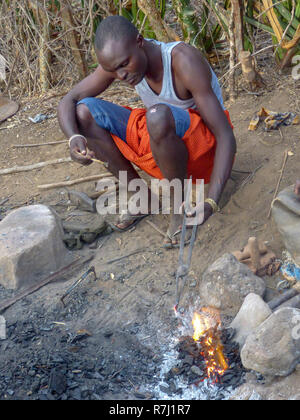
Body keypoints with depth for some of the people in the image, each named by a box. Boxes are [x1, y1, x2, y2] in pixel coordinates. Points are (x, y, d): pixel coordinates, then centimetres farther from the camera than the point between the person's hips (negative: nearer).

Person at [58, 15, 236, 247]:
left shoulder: (184, 61, -27)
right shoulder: (117, 59, -10)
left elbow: (226, 137, -29)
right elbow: (68, 101, -4)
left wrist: (211, 202, -40)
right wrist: (74, 138, -28)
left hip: (204, 146, -6)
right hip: (158, 142, 6)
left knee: (158, 115, -40)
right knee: (83, 112, -12)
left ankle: (181, 202, -15)